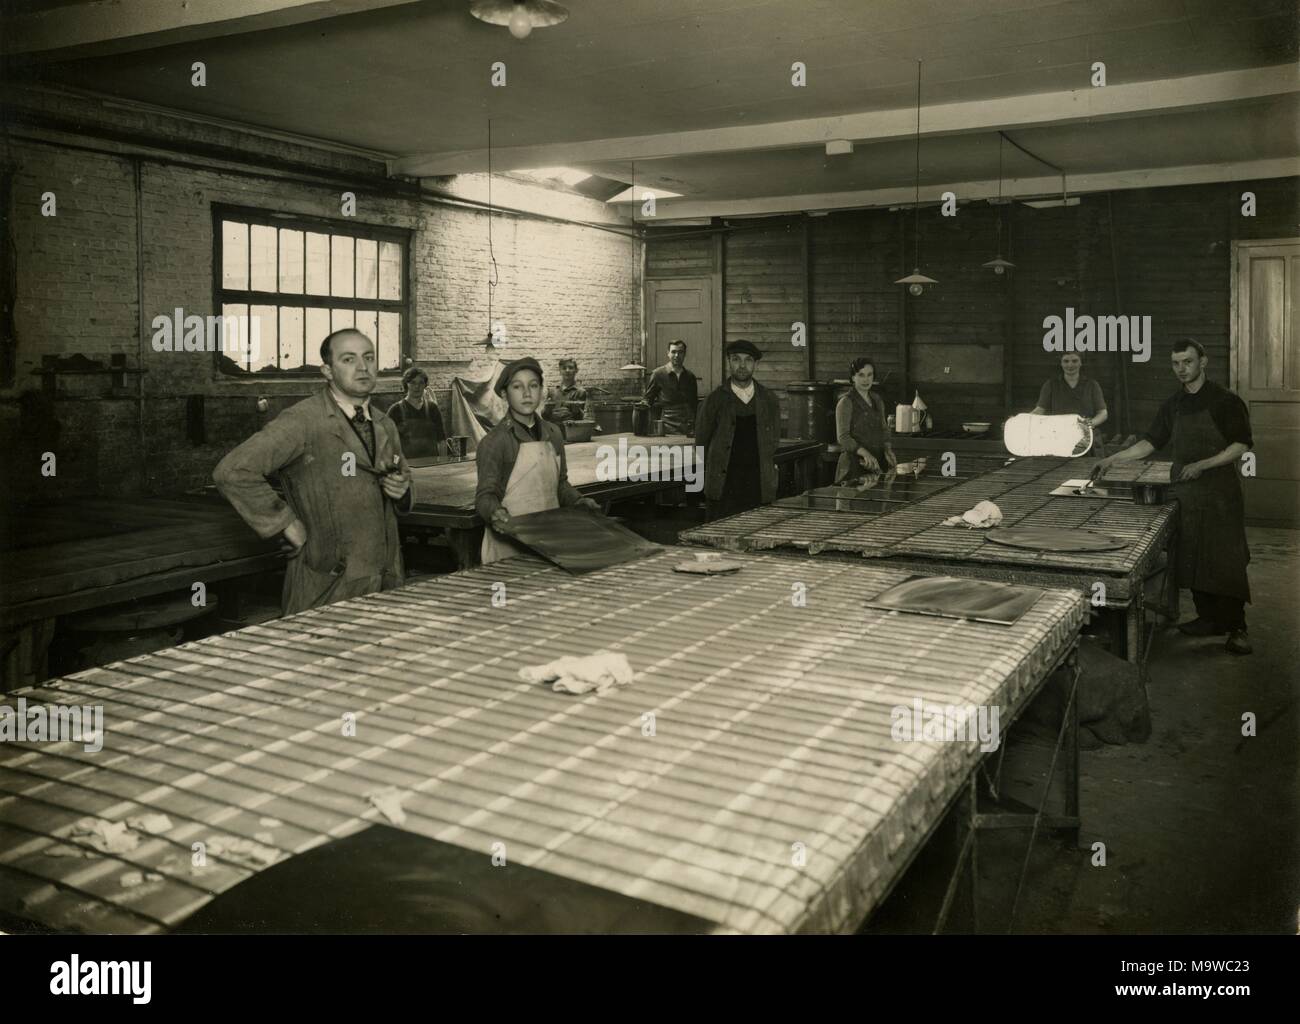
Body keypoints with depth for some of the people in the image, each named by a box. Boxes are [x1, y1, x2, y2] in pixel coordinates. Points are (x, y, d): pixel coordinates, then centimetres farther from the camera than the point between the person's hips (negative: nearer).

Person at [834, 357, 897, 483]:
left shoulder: (877, 400, 12)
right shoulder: (846, 403, -8)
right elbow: (843, 437, -15)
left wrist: (888, 449, 0)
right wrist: (865, 453, -28)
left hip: (878, 461, 6)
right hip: (854, 463, -6)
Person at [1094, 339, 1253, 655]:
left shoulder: (1225, 401, -7)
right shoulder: (1174, 404, 11)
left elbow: (1241, 445, -9)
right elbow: (1151, 441, 12)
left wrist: (1202, 465, -19)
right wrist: (1113, 459, 2)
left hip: (1219, 491, -6)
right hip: (1184, 491, 6)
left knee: (1225, 559, -7)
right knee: (1192, 557, 6)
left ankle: (1236, 627, -2)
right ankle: (1209, 618, 16)